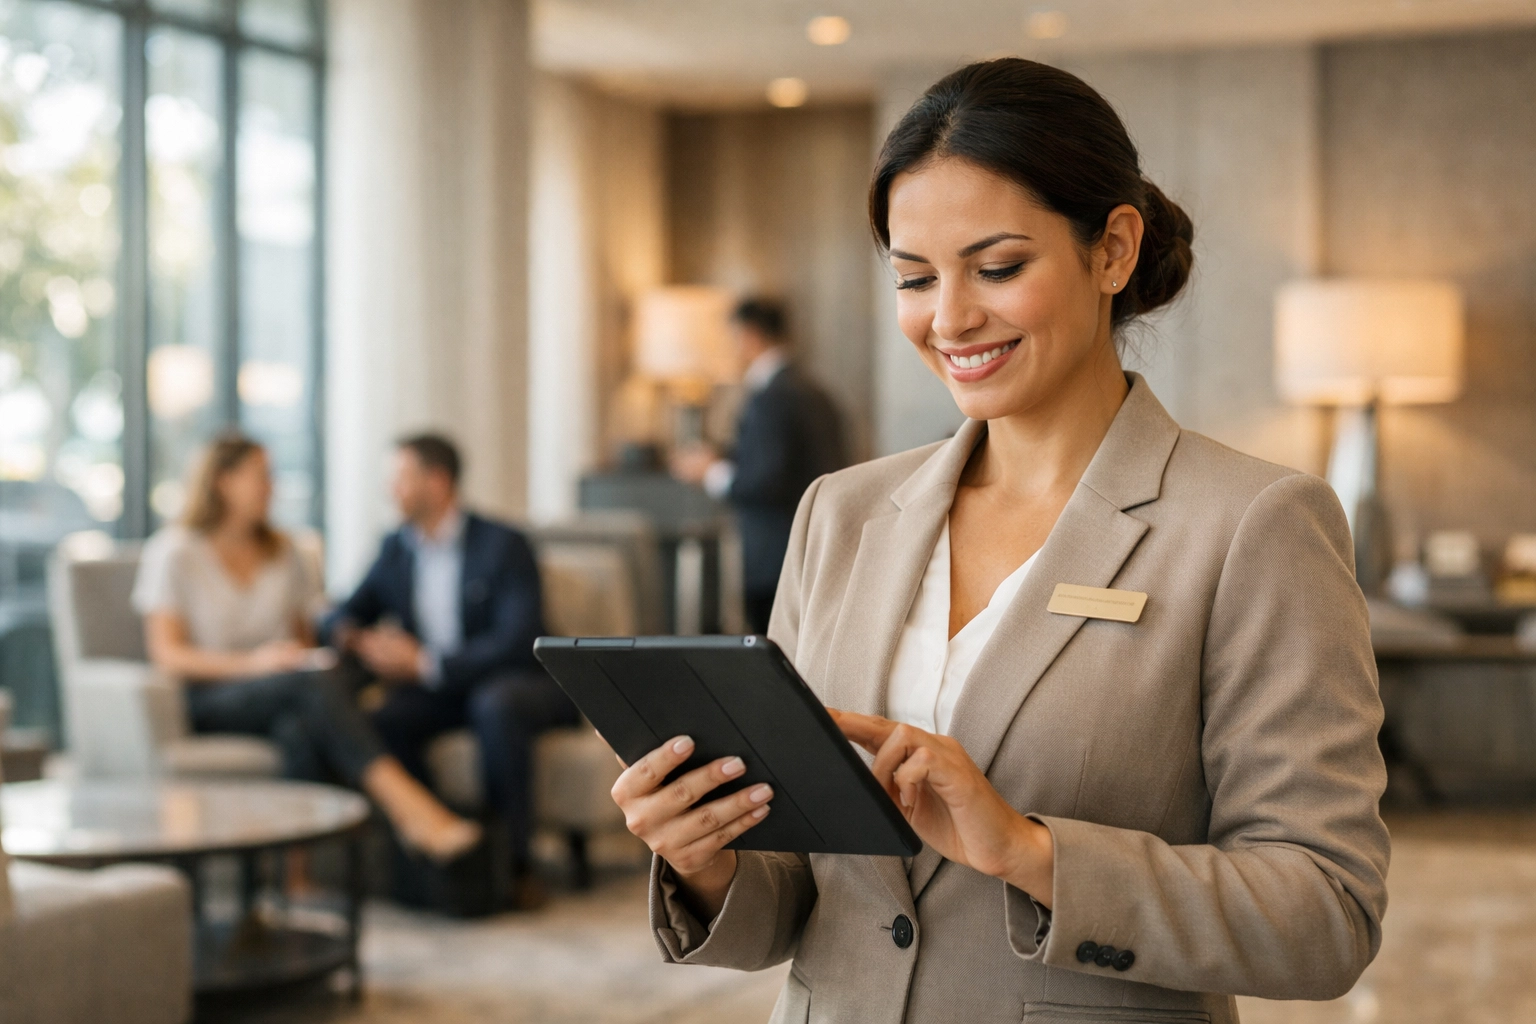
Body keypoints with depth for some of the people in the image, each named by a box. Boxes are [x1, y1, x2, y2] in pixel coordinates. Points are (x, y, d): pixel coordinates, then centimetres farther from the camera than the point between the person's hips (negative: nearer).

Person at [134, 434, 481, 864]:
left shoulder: (281, 551, 19)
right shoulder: (175, 553, 3)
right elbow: (166, 654, -6)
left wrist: (313, 660, -4)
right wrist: (252, 662, -21)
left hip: (285, 697, 4)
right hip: (206, 701, -4)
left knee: (298, 729, -37)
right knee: (317, 683, -35)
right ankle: (415, 811, -49)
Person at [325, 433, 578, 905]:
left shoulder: (503, 544, -8)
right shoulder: (397, 548, 11)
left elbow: (517, 640, -18)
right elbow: (345, 615, 17)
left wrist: (425, 663, -23)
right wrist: (356, 639, -10)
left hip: (515, 683, -4)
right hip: (435, 690, 5)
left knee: (495, 705, -39)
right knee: (382, 721, -28)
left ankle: (512, 862, -28)